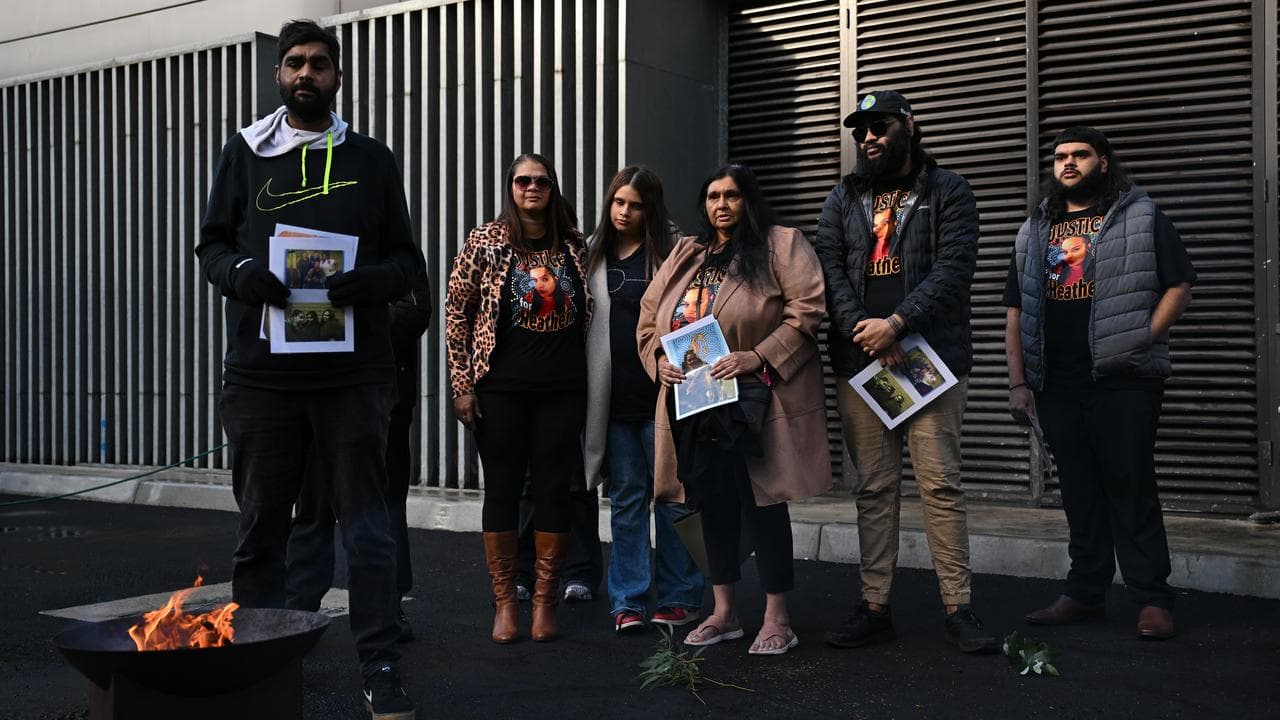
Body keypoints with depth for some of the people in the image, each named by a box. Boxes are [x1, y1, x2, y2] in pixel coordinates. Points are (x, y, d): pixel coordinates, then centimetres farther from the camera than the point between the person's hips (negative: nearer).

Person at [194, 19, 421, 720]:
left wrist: (371, 280, -13)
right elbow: (211, 242, 12)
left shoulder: (371, 160, 10)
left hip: (353, 372, -1)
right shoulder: (244, 153, 12)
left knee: (367, 529, 1)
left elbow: (406, 257, 10)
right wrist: (240, 271, -11)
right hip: (261, 369, 1)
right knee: (260, 525, 9)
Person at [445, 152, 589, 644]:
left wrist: (586, 385, 10)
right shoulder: (485, 242, 0)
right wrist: (462, 385, -5)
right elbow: (456, 312, 0)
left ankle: (545, 602, 16)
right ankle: (504, 604, 13)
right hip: (500, 389, -2)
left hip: (561, 388, 3)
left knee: (554, 489, 4)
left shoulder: (573, 245, 8)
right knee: (502, 489, 3)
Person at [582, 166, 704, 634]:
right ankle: (628, 600, 15)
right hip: (613, 398, 3)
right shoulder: (593, 256, 12)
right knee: (626, 498, 9)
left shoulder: (672, 254, 1)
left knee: (671, 495, 2)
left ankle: (679, 596, 13)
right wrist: (587, 393, 9)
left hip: (661, 393, -3)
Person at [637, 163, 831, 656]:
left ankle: (777, 619, 7)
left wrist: (758, 357, -19)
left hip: (755, 402, -5)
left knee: (762, 501, -3)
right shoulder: (684, 256, 17)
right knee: (714, 503, 11)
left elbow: (806, 309, -11)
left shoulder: (782, 245, 0)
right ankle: (723, 612, 22)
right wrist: (659, 359, -1)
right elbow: (649, 319, 18)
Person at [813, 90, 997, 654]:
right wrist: (864, 332, -11)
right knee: (873, 488, 6)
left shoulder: (947, 192, 6)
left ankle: (957, 608, 2)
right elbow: (829, 269, 4)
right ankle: (875, 607, 11)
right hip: (859, 360, 3)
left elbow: (953, 268, -6)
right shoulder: (843, 199, 16)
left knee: (941, 483, -5)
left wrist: (896, 323, -16)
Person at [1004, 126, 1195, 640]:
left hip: (1123, 382, -4)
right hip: (1058, 384, 4)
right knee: (1079, 491, 10)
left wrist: (1142, 339, -12)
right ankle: (1085, 593, 17)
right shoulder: (1035, 232, 17)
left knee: (1132, 487, -4)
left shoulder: (1141, 219, 4)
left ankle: (1153, 599, 3)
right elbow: (1016, 311, 14)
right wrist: (1018, 382, 7)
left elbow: (1180, 284, -1)